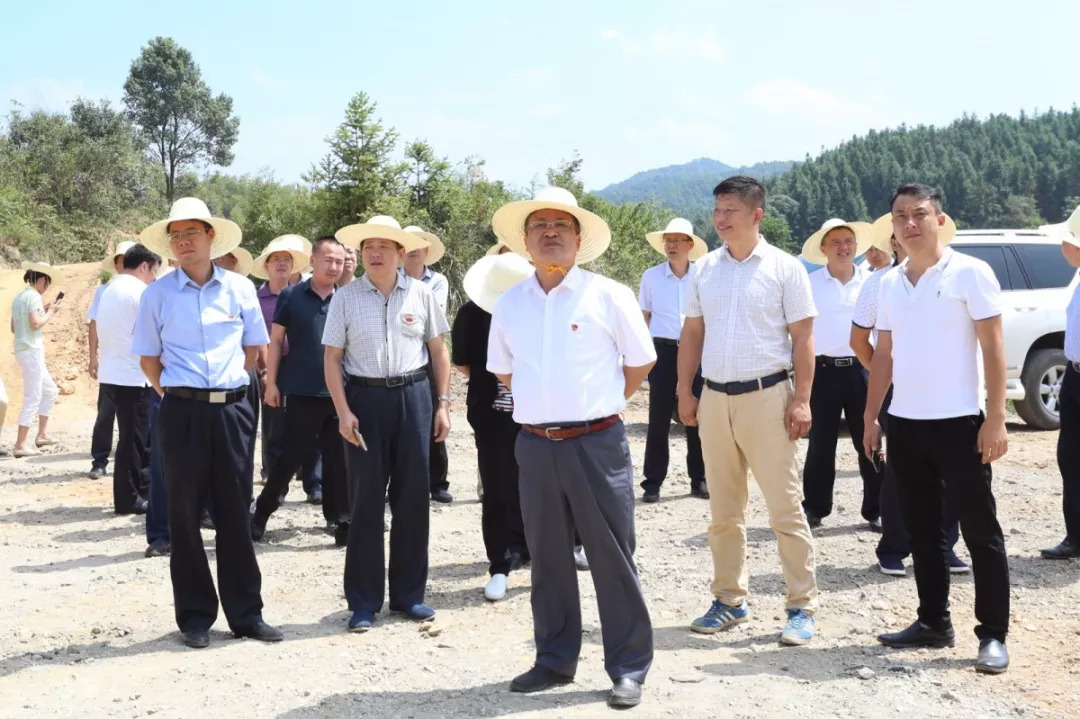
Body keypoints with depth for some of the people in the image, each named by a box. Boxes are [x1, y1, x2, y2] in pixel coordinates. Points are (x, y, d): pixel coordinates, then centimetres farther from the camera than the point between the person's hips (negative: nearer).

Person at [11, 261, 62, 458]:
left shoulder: (19, 297, 14)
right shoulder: (34, 296, -12)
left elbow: (13, 327, 17)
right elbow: (35, 324, -22)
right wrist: (51, 312, -6)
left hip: (23, 351, 10)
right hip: (32, 351, -10)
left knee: (50, 390, 21)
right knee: (32, 399, -5)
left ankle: (42, 435, 23)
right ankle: (20, 445, -4)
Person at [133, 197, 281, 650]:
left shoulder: (240, 288, 4)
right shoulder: (157, 294, 1)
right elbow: (148, 358, 9)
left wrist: (227, 384, 12)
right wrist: (176, 394, 6)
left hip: (231, 410, 1)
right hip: (182, 413, -1)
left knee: (235, 513, 6)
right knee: (185, 515, 5)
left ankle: (245, 613, 15)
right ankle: (195, 616, 16)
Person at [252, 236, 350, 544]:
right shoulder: (291, 296, 0)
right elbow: (276, 341, 3)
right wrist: (271, 382, -2)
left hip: (339, 393, 2)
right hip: (300, 392, -2)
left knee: (339, 460, 5)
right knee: (290, 457, 4)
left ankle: (340, 518, 14)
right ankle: (262, 511, 20)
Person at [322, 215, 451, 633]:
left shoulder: (420, 295, 3)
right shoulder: (345, 298, 1)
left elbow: (438, 350, 9)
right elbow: (332, 358, 2)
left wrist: (443, 403, 4)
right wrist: (343, 411, -7)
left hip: (413, 397, 1)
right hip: (365, 398, -1)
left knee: (412, 496, 7)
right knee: (366, 499, 3)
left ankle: (408, 593, 21)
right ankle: (364, 601, 14)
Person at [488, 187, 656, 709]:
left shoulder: (608, 295, -4)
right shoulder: (508, 304, 7)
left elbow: (640, 362, 5)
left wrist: (596, 405, 10)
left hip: (597, 443, -4)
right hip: (535, 446, 4)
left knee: (612, 556, 2)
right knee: (547, 559, 13)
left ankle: (628, 668, 14)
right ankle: (555, 661, 27)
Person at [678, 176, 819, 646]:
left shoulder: (784, 268, -4)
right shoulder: (705, 269, 9)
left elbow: (803, 338, -4)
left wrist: (801, 399, -11)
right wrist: (684, 392, 8)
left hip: (766, 396, -5)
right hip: (714, 398, 5)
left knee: (785, 509, -2)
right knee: (723, 511, 12)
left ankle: (802, 607, 7)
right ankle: (729, 600, 23)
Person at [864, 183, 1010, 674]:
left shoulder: (969, 273, -6)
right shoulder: (890, 284, 11)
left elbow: (993, 348, -9)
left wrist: (995, 419, -15)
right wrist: (871, 418, 11)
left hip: (958, 423, -6)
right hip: (905, 425, 6)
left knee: (979, 529, 0)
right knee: (923, 530, 12)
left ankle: (993, 635, 7)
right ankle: (933, 622, 23)